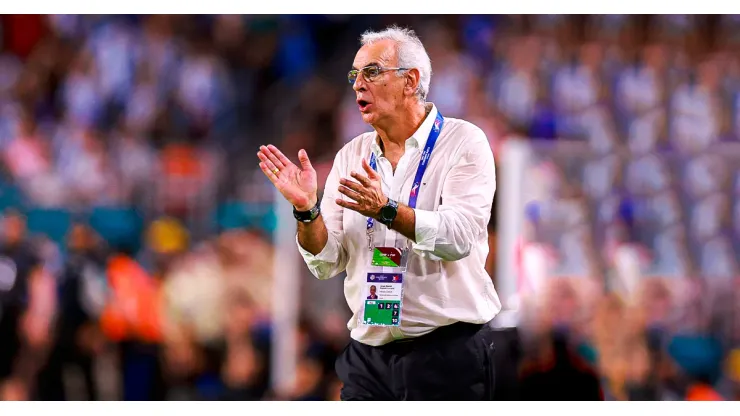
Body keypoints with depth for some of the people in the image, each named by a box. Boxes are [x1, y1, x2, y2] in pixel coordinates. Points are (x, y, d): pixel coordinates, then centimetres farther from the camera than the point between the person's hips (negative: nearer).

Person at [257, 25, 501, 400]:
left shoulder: (463, 142, -4)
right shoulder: (352, 155, 10)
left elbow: (459, 238, -19)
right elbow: (327, 264, 5)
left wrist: (386, 210, -30)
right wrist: (306, 209, -12)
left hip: (448, 354, -4)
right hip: (368, 353, 4)